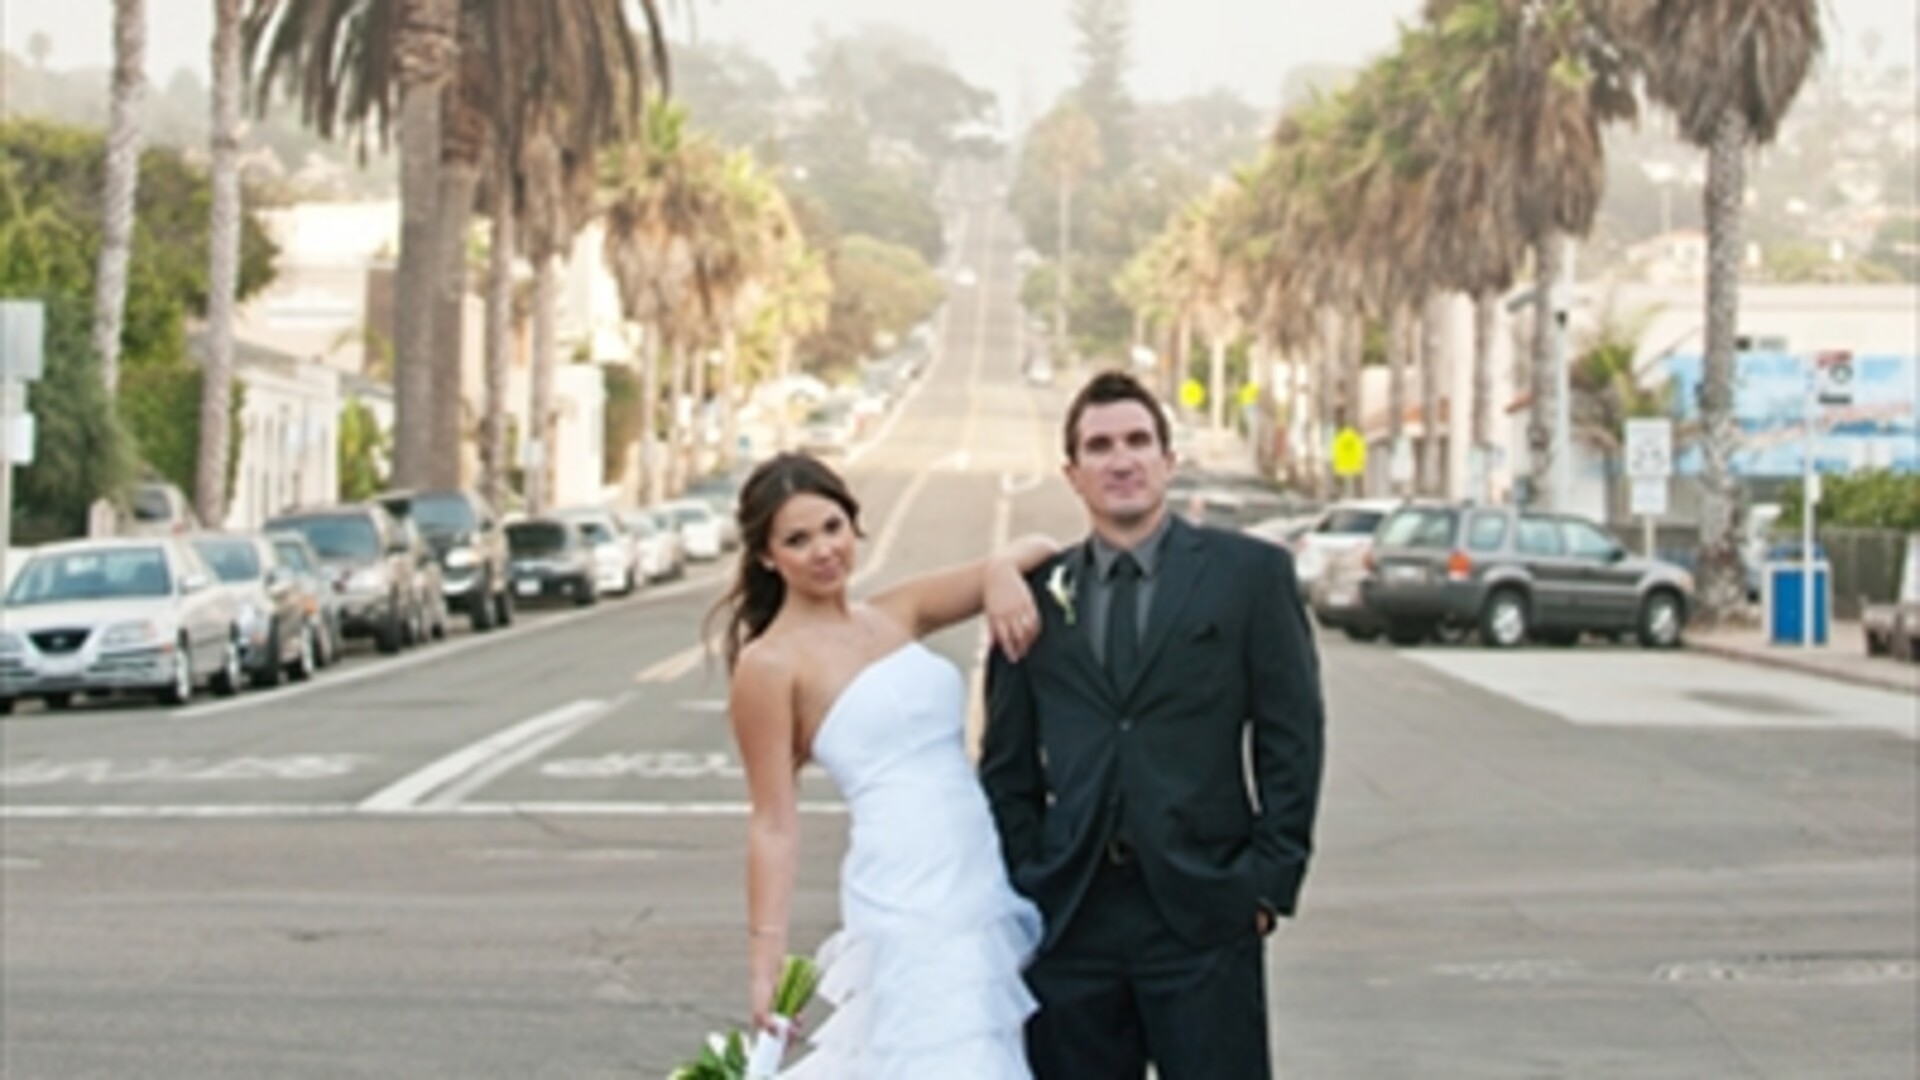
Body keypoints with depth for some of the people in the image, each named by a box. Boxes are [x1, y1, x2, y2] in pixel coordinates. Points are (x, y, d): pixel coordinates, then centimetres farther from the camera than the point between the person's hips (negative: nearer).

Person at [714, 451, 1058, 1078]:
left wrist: (1002, 569, -7)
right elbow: (775, 824, -5)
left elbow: (1036, 551, 15)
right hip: (909, 903, -7)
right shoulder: (770, 664, -5)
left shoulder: (896, 615, 12)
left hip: (983, 887, 7)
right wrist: (765, 959, -9)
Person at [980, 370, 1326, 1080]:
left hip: (1203, 915, -3)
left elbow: (1292, 738, 1)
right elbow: (1007, 763, 13)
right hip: (1069, 923, 3)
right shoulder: (1037, 594, 10)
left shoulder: (1249, 574, 3)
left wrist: (1269, 882, -5)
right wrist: (1024, 884, 3)